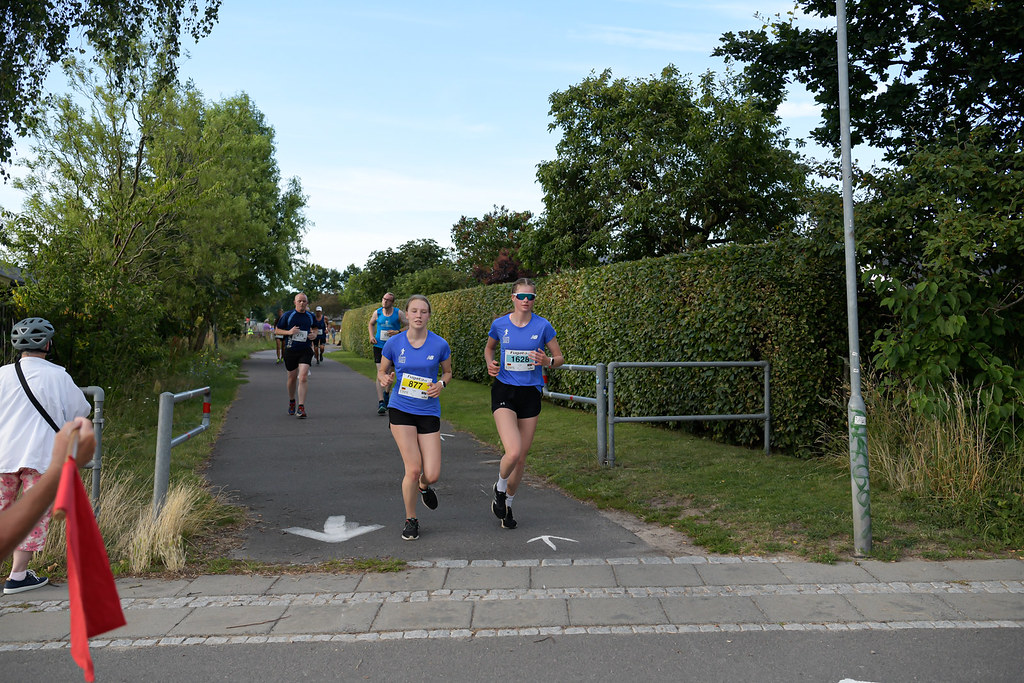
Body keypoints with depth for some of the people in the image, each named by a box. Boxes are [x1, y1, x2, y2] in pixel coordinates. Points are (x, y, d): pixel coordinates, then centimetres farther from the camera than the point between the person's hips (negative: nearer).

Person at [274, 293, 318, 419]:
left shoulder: (310, 316, 7)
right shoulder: (288, 315, 0)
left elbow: (315, 328, 26)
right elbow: (277, 330, 5)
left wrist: (314, 334, 3)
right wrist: (289, 332, -13)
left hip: (305, 350, 0)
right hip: (290, 350, 0)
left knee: (303, 377, -15)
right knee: (292, 377, 11)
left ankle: (301, 407, -13)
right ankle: (291, 402, 36)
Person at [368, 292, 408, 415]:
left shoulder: (399, 313, -6)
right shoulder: (377, 313, 1)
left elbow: (408, 326, -3)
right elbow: (371, 324, 20)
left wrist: (398, 332, -19)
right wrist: (371, 336, 4)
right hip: (379, 346, 0)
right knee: (380, 373, -13)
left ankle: (386, 393, 44)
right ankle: (381, 403, -16)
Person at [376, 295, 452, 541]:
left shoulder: (440, 345, -5)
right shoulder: (394, 343, -4)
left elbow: (447, 372, 11)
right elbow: (382, 372, 9)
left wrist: (441, 384, -10)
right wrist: (385, 379, -14)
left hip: (429, 412, 1)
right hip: (401, 410, -1)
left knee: (432, 475, -4)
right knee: (413, 468, -11)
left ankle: (423, 486, 37)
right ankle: (411, 520, 14)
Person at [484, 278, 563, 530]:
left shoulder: (542, 326, -2)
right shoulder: (499, 324, -1)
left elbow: (559, 358, 6)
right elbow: (489, 348, 18)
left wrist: (547, 361, -17)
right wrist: (490, 363, -3)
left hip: (530, 394, 2)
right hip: (504, 392, -2)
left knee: (521, 457, 9)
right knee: (513, 452, -20)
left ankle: (508, 501, 33)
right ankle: (499, 488, 13)